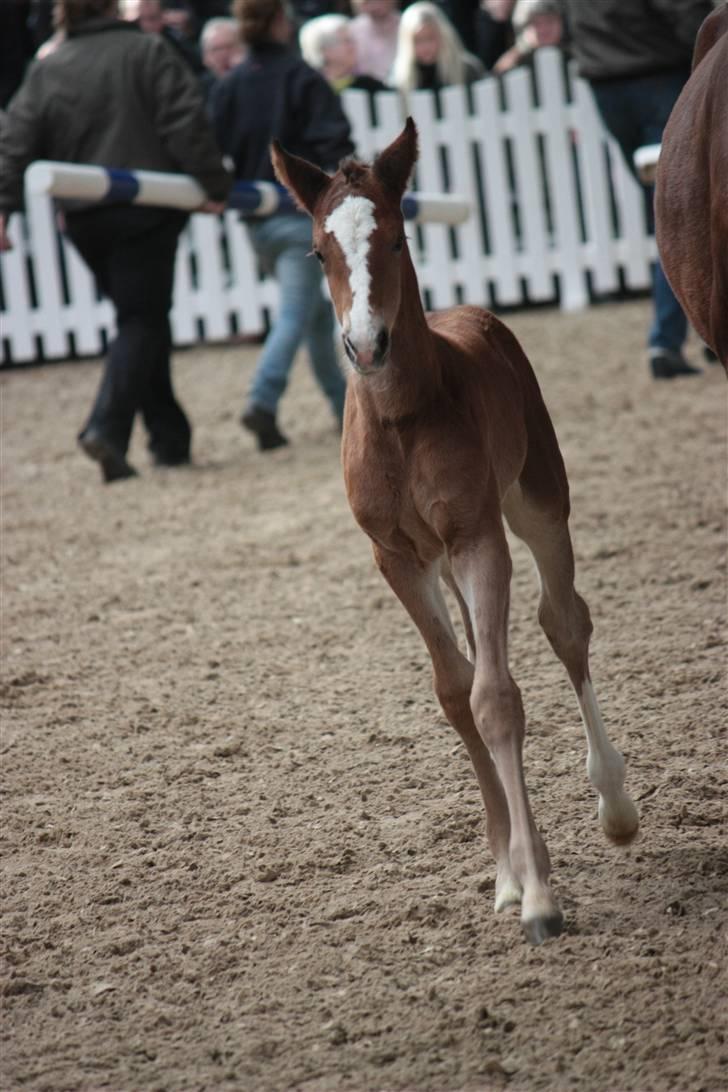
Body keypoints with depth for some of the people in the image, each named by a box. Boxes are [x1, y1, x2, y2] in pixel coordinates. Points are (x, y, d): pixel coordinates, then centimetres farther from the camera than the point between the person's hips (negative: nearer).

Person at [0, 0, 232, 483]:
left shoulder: (46, 70, 8)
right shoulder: (148, 51, -2)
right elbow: (186, 123, -9)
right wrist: (214, 185, -5)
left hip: (84, 220, 4)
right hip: (146, 211, -4)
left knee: (141, 319, 16)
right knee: (142, 320, -2)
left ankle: (169, 439, 17)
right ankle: (108, 427, -23)